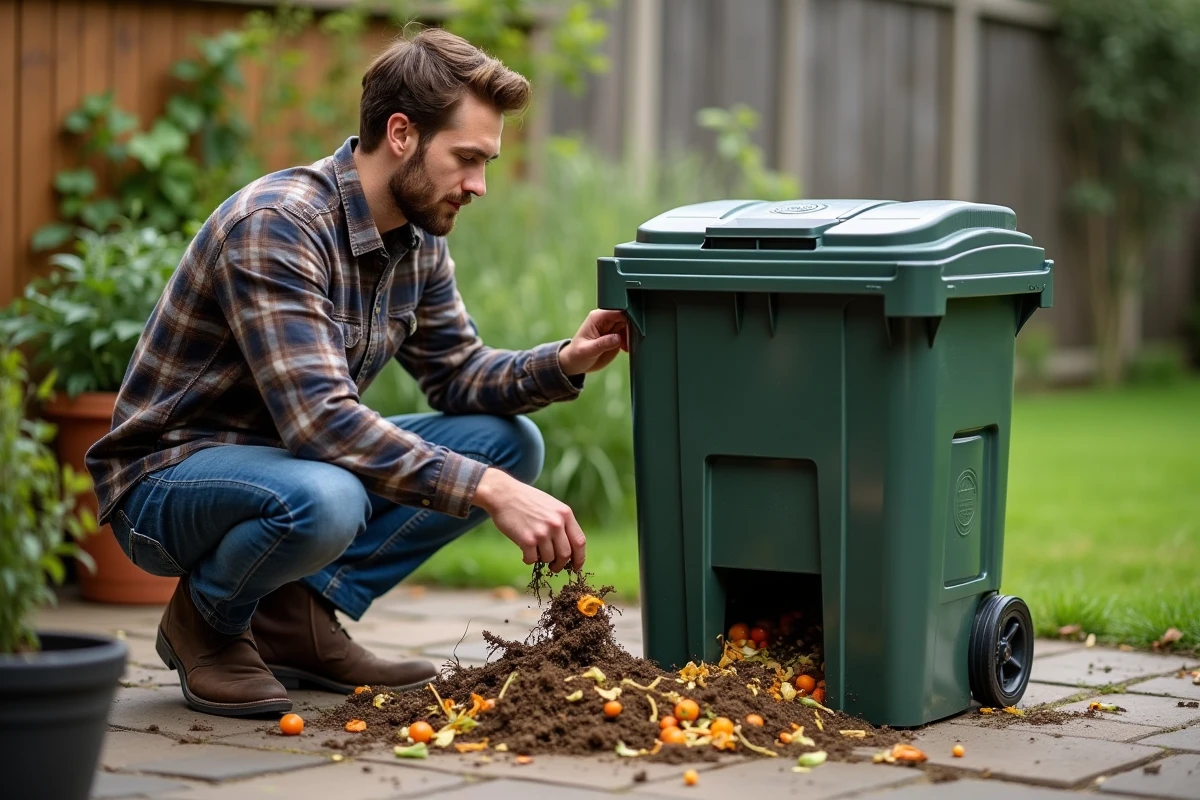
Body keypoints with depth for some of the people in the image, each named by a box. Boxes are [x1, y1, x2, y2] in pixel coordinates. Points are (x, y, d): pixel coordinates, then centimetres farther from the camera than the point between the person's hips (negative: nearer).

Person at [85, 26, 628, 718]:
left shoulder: (419, 241, 0)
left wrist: (563, 364, -14)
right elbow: (317, 417, -36)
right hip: (169, 477, -8)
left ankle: (299, 612, -1)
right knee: (322, 499, -40)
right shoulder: (275, 226, -28)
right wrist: (489, 491, -39)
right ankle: (207, 617, -6)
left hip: (292, 458, 8)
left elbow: (459, 375, 8)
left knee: (510, 440, -4)